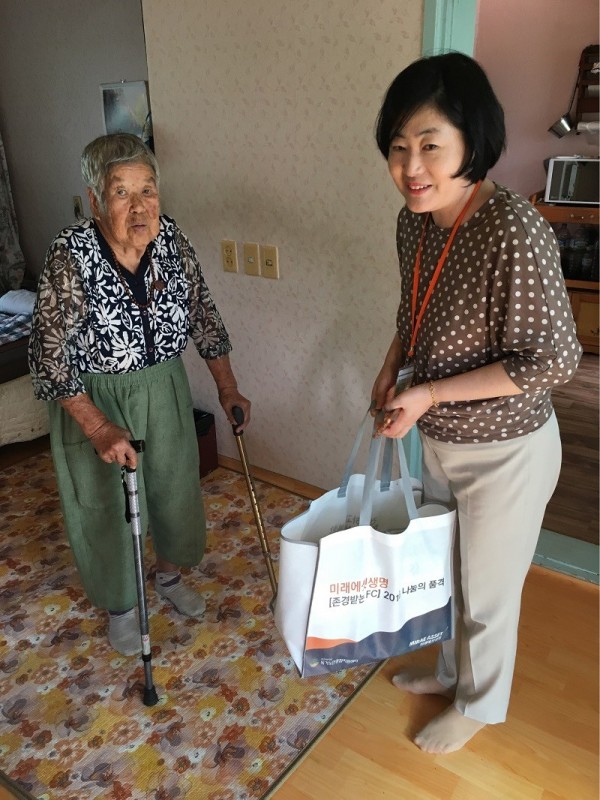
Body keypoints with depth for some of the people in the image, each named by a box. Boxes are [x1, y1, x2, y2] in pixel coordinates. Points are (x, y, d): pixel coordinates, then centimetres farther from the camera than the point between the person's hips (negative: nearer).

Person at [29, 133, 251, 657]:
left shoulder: (171, 238, -11)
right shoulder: (72, 256, -24)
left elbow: (204, 316, -1)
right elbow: (49, 355, -21)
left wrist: (228, 390, -2)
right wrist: (99, 428, -26)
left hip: (165, 391, 5)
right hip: (94, 400, -4)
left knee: (175, 487, 20)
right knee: (108, 506, 13)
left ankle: (170, 575, 50)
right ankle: (121, 604, 41)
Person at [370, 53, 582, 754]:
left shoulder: (515, 231, -29)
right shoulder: (414, 220, -5)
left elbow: (554, 359, -24)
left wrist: (427, 394, -23)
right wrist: (390, 370, -3)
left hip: (504, 452, -7)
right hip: (438, 440, 7)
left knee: (487, 592, 16)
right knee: (445, 569, 27)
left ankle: (478, 705, 45)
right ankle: (451, 669, 55)